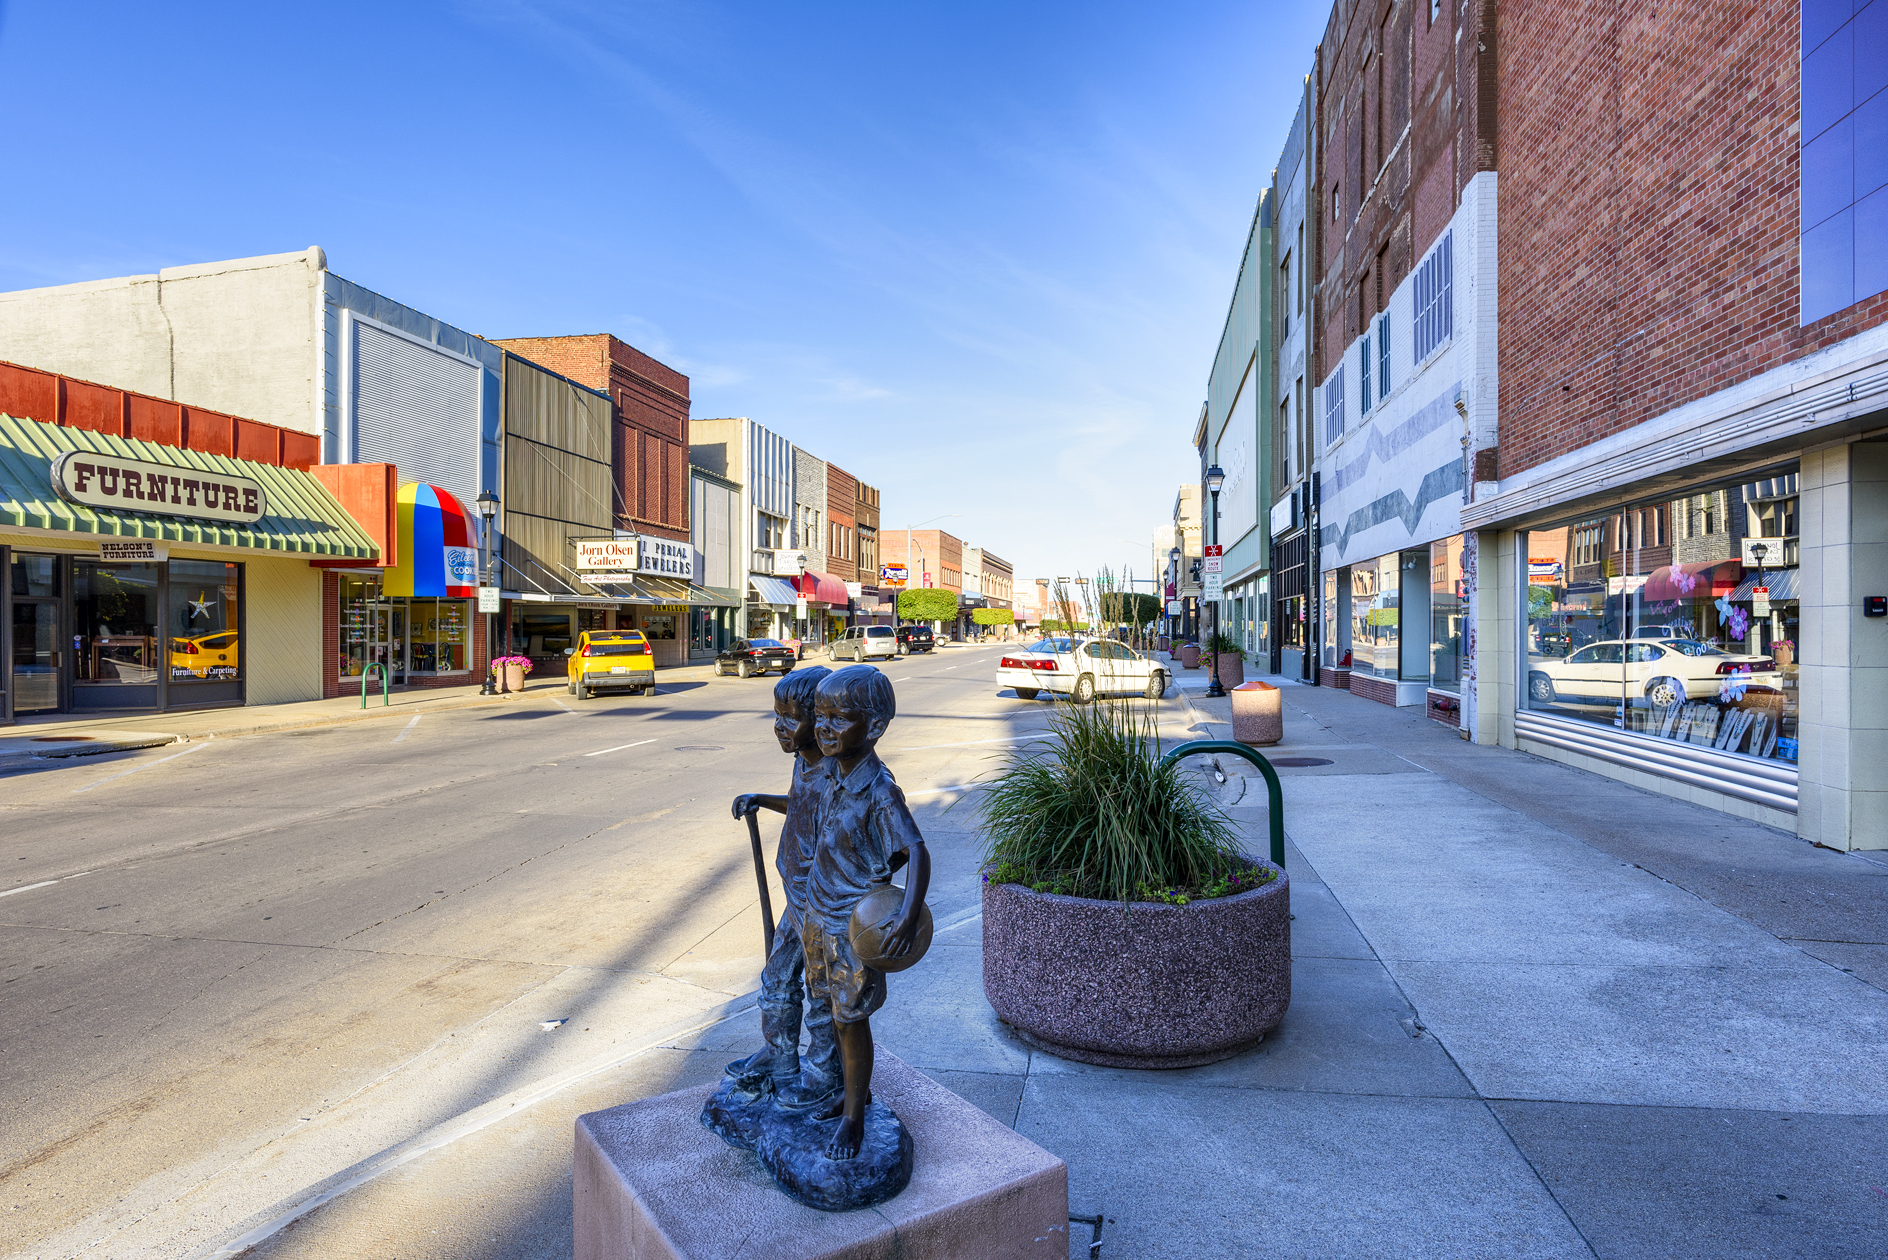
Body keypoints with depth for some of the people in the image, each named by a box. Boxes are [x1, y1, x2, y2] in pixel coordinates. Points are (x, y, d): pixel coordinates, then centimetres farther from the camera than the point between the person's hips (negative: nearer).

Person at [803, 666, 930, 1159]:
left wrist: (909, 915, -46)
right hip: (818, 916, 8)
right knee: (837, 1011, 21)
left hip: (854, 924, -8)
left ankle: (853, 1117, 26)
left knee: (851, 1020, 6)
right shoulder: (836, 775, -2)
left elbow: (916, 851, -34)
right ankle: (856, 1091, 42)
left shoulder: (880, 790, -25)